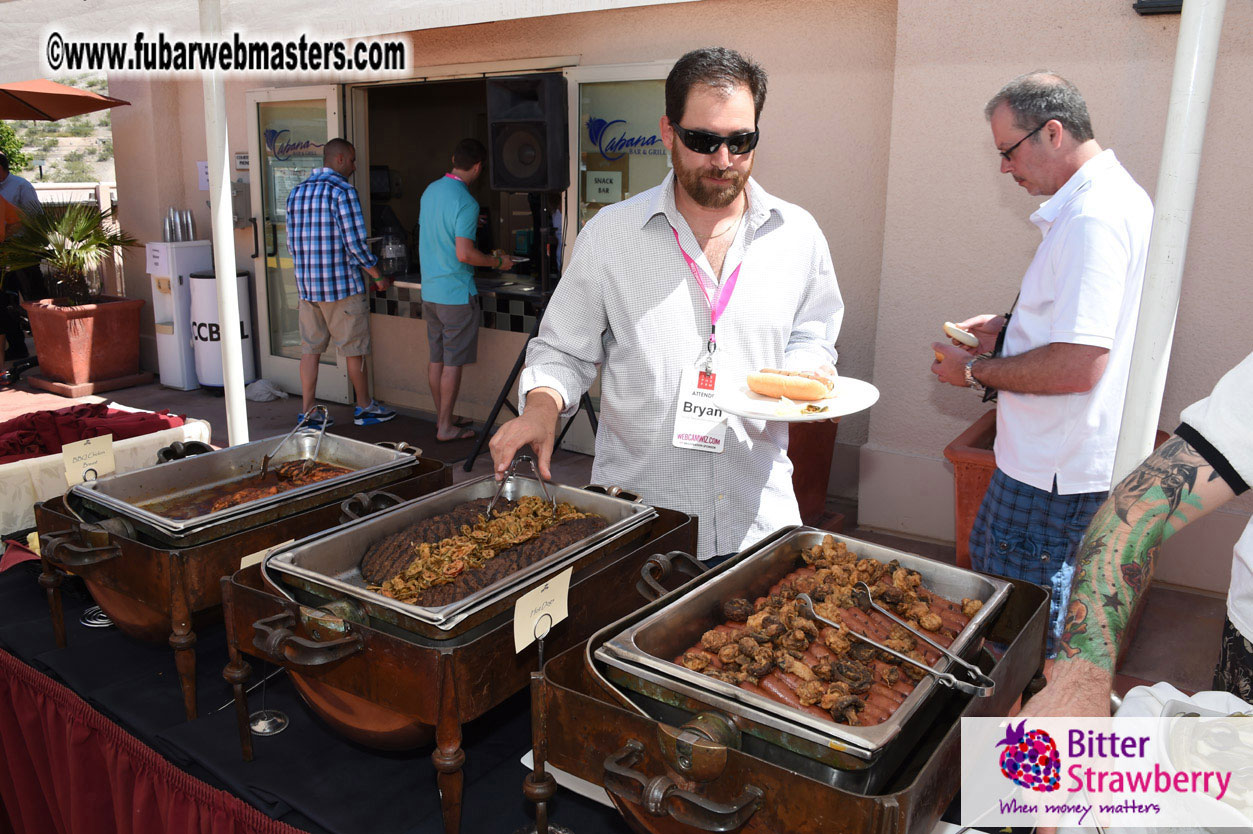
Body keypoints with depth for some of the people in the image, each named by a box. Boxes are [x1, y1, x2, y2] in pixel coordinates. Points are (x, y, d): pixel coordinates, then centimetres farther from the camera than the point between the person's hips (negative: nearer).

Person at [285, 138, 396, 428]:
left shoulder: (296, 192, 11)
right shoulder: (342, 192, -12)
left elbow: (292, 242, 15)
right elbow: (355, 242, -16)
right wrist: (378, 277, -4)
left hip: (306, 286, 7)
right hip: (342, 285, -7)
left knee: (310, 349, 10)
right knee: (354, 349, 7)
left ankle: (307, 413, 12)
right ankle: (364, 407, 19)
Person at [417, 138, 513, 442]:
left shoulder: (430, 190, 8)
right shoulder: (466, 202, -17)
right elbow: (464, 254, -23)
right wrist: (498, 262, -8)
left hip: (429, 290, 8)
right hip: (457, 294, -8)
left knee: (436, 358, 15)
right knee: (453, 362, 0)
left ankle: (441, 417, 26)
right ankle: (446, 427, 7)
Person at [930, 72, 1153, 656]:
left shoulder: (1093, 218, -23)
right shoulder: (1114, 197, 12)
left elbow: (1079, 365, -29)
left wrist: (976, 372, -15)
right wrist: (1007, 329, 12)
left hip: (1057, 475, -11)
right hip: (1066, 459, 11)